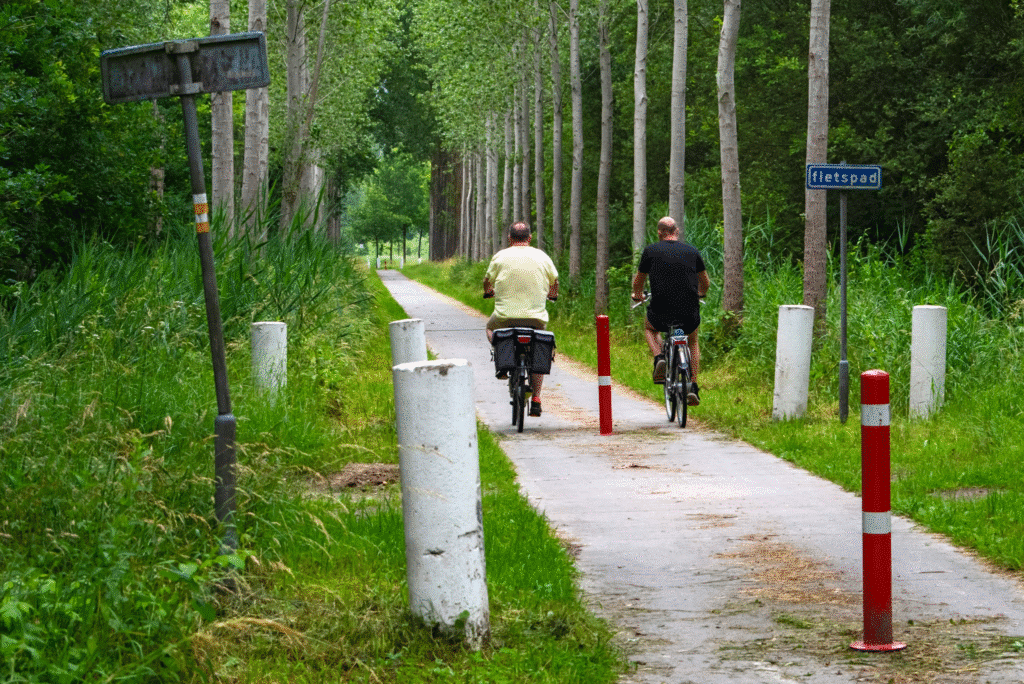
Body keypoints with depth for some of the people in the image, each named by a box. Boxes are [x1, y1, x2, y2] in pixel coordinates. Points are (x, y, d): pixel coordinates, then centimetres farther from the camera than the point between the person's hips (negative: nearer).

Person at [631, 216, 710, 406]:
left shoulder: (651, 251, 3)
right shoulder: (693, 251, 9)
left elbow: (638, 282, 15)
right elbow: (705, 283, 22)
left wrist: (637, 295, 39)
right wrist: (700, 294, 45)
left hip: (661, 314, -2)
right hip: (690, 315, 2)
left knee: (649, 327, 34)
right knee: (693, 340, 33)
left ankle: (659, 359, 7)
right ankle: (693, 387, 20)